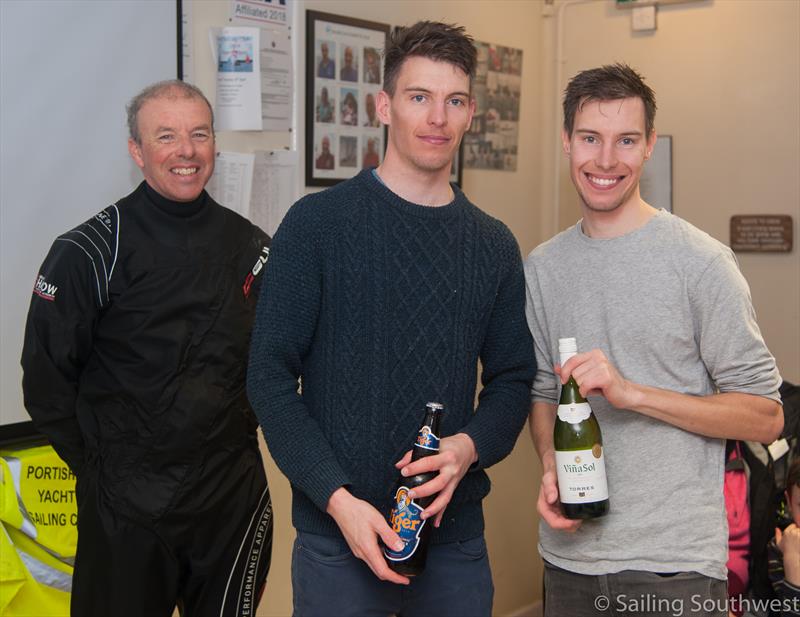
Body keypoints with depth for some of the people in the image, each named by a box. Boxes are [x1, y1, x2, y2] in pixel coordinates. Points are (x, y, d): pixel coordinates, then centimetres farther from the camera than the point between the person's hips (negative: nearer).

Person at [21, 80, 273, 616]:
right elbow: (46, 379, -6)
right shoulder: (90, 252, -10)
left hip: (236, 496, 4)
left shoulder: (251, 246, 3)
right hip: (127, 510, -3)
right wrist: (100, 468, -4)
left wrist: (244, 429, 7)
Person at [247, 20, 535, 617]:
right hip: (337, 533, -3)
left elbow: (512, 378, 10)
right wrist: (338, 499, -16)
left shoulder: (493, 244, 6)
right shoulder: (319, 223, -5)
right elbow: (270, 375, -7)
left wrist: (470, 447, -11)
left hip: (456, 532, 4)